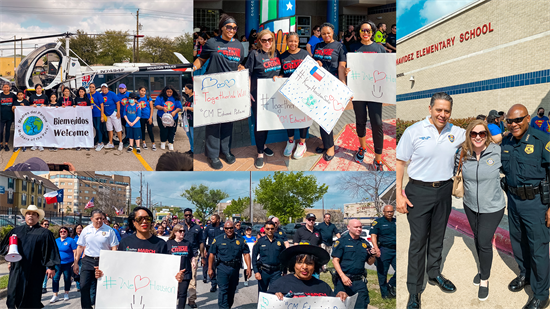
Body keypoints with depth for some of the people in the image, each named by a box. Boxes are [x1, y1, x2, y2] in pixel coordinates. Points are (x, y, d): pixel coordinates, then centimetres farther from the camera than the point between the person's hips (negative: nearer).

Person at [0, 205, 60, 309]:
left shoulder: (44, 233, 3)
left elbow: (50, 251, -1)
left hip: (34, 271, -3)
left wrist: (51, 267, -8)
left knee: (32, 300, 1)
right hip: (16, 268, 3)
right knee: (13, 295, 1)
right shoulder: (16, 230, 14)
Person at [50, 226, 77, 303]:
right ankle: (55, 295, 0)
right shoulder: (56, 241, 11)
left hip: (67, 263, -3)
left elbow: (75, 252, -5)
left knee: (67, 279, 7)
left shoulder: (70, 240, -3)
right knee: (55, 278, -5)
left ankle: (66, 294, 22)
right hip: (57, 263, 3)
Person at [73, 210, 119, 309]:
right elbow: (80, 247, 13)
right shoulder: (86, 230, 7)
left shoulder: (109, 230, -1)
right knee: (84, 286, -6)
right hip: (88, 261, 2)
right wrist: (76, 263, 11)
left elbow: (114, 248, -1)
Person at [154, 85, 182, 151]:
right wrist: (163, 108, -25)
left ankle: (171, 144, 18)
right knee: (164, 130, -3)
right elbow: (156, 105, -7)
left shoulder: (176, 99, 2)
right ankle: (163, 143, 20)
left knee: (172, 131, 3)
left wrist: (175, 112, -22)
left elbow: (179, 108, -2)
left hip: (173, 118, 2)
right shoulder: (160, 97, -2)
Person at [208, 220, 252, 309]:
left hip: (235, 268, 3)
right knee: (223, 290, -12)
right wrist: (210, 268, 0)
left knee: (232, 291, 13)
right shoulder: (218, 239, 2)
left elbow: (246, 253, 5)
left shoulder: (241, 240, 6)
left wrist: (248, 267, -5)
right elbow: (212, 254, 4)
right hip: (223, 268, -3)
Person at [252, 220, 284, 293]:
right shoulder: (260, 241, 1)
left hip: (276, 272, 0)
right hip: (263, 271, 0)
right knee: (262, 293, 11)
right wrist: (256, 271, -6)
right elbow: (254, 258, 1)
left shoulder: (279, 241, 5)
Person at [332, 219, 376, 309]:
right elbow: (335, 260, -7)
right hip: (343, 281, -4)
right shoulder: (341, 242, -1)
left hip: (359, 282, 4)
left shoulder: (365, 243, 13)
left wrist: (373, 255, -4)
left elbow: (370, 263, 18)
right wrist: (343, 276, -18)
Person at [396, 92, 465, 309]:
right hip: (419, 192, -4)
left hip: (444, 191, 4)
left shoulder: (456, 133, 3)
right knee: (418, 241, 0)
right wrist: (399, 193, -11)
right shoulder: (413, 132, -9)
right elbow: (400, 162, -6)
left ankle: (434, 274, 38)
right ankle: (414, 291, 9)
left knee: (437, 238, 18)